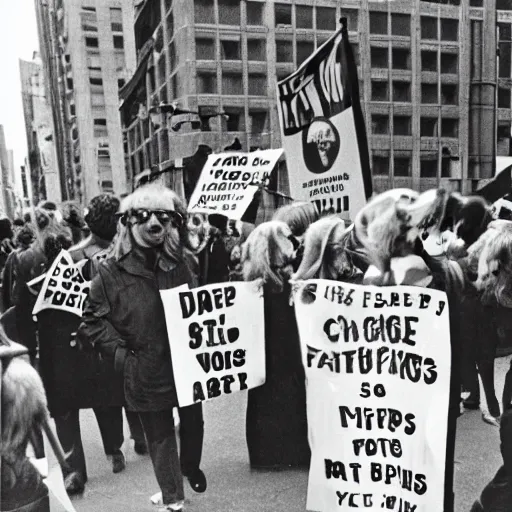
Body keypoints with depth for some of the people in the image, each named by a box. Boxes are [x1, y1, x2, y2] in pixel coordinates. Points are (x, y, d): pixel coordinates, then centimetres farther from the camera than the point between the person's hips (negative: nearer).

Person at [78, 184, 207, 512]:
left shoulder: (186, 262, -3)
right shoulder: (112, 271, -10)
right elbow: (93, 319, -3)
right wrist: (120, 352, -11)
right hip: (147, 372, -3)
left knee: (193, 421, 23)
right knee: (160, 436, 11)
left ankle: (191, 467, 54)